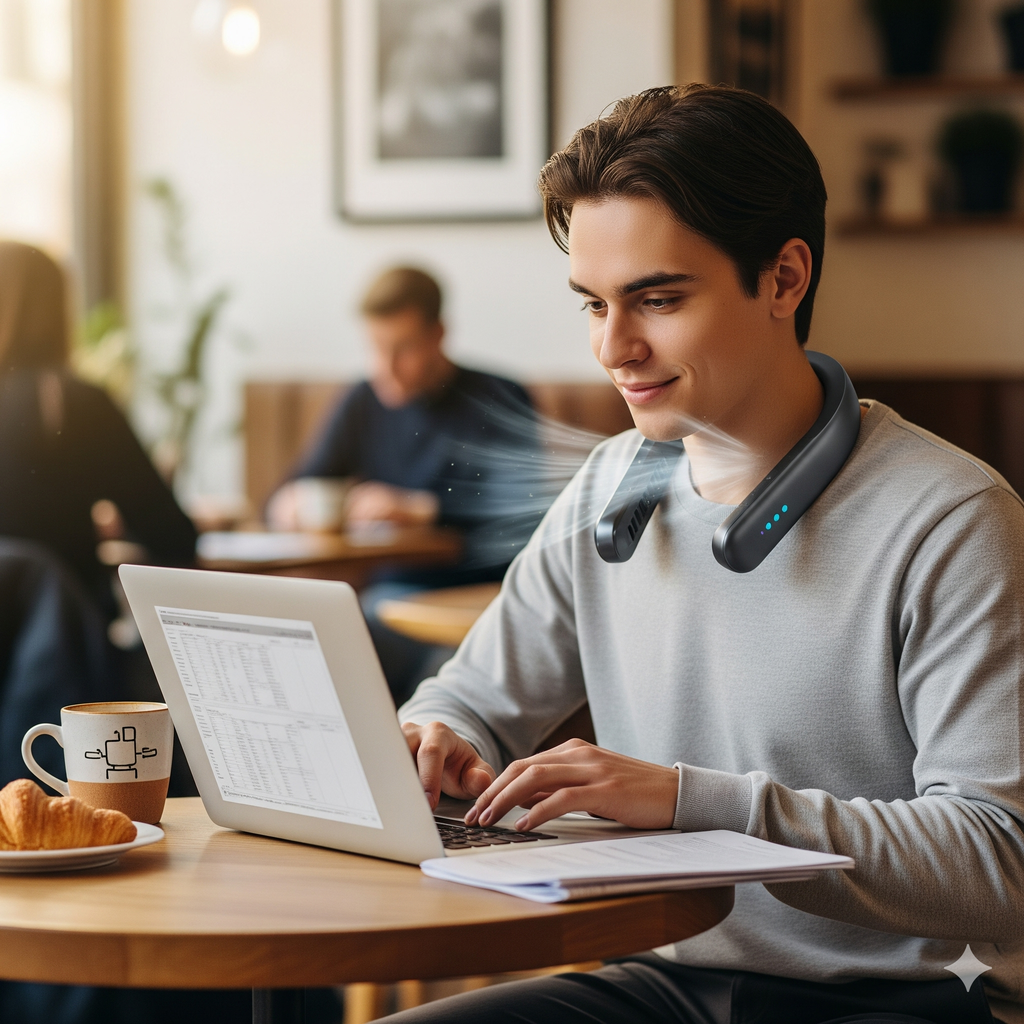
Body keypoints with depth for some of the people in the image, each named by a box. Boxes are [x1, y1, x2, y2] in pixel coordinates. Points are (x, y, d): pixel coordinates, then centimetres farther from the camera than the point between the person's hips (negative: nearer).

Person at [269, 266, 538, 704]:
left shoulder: (499, 401, 1)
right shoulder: (364, 404, 17)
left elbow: (517, 514, -12)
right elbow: (292, 493, 20)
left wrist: (421, 509, -14)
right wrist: (290, 504, -3)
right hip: (391, 593, 5)